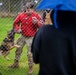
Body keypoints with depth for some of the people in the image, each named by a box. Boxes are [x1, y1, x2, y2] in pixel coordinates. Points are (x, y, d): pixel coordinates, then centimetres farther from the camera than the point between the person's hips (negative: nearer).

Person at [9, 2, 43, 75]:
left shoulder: (36, 16, -14)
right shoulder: (21, 15, -5)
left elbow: (42, 26, -17)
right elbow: (15, 22, 8)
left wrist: (36, 22, -35)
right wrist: (17, 29, -8)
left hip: (31, 38, -4)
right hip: (22, 36, 5)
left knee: (30, 53, -3)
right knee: (18, 50, 17)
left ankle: (30, 68, 11)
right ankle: (16, 63, 36)